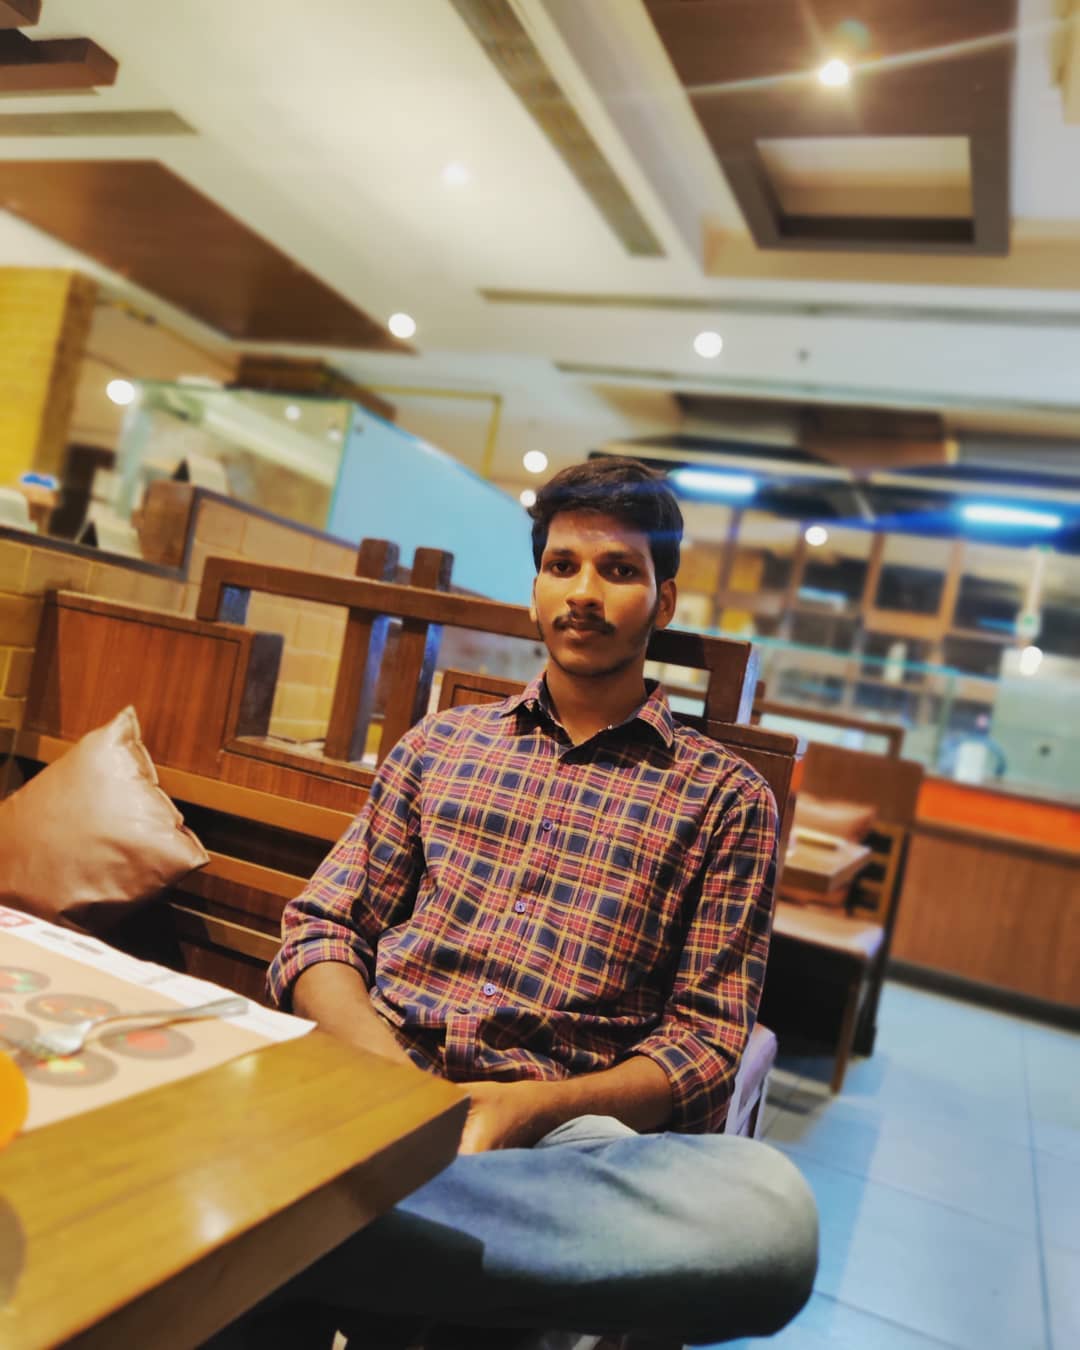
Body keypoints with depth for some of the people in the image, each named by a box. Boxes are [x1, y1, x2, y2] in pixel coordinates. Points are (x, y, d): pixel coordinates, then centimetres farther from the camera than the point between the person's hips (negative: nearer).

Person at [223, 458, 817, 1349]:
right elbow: (321, 933, 12)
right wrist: (385, 1069, -10)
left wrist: (530, 1107, -13)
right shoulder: (438, 744, 17)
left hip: (566, 1123, 1)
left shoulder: (726, 797, 9)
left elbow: (706, 1042, 4)